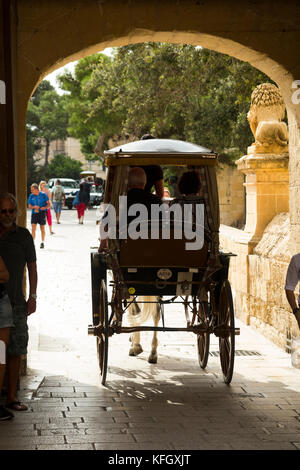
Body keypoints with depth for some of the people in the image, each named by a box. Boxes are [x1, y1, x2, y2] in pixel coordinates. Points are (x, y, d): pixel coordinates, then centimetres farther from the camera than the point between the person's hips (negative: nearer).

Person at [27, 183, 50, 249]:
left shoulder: (43, 195, -2)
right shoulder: (31, 196, 5)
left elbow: (48, 204, 1)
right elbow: (29, 206, 7)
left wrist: (45, 207, -20)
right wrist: (34, 207, -14)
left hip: (42, 213, -2)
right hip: (34, 213, 2)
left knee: (42, 229, 5)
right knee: (33, 228, -8)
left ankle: (42, 243, 19)